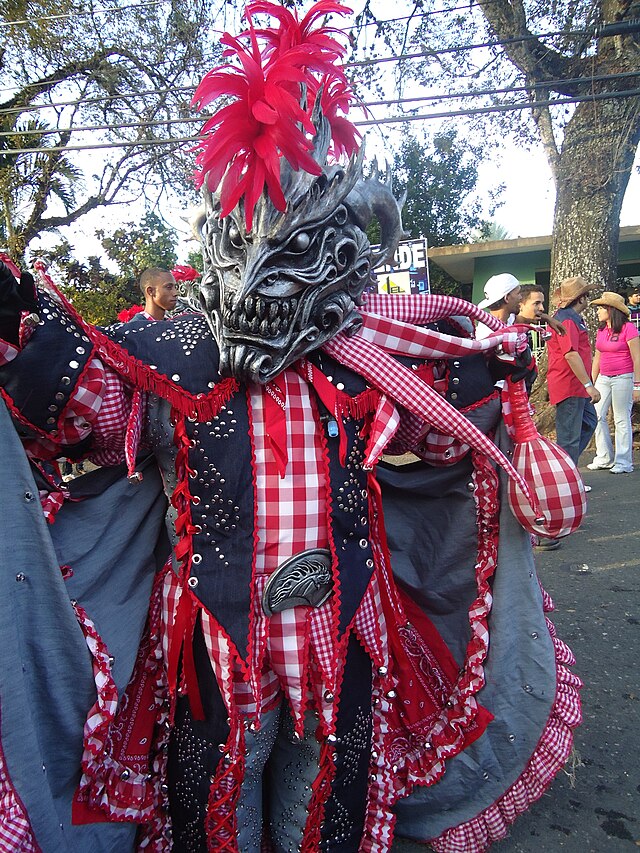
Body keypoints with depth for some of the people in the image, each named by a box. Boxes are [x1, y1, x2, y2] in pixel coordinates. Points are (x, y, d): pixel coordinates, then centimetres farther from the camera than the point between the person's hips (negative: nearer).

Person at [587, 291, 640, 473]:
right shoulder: (601, 330, 9)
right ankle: (604, 458, 13)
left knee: (622, 420, -1)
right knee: (597, 416, 2)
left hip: (623, 378, -6)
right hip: (603, 378, 6)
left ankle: (623, 462, 7)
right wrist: (592, 383, 15)